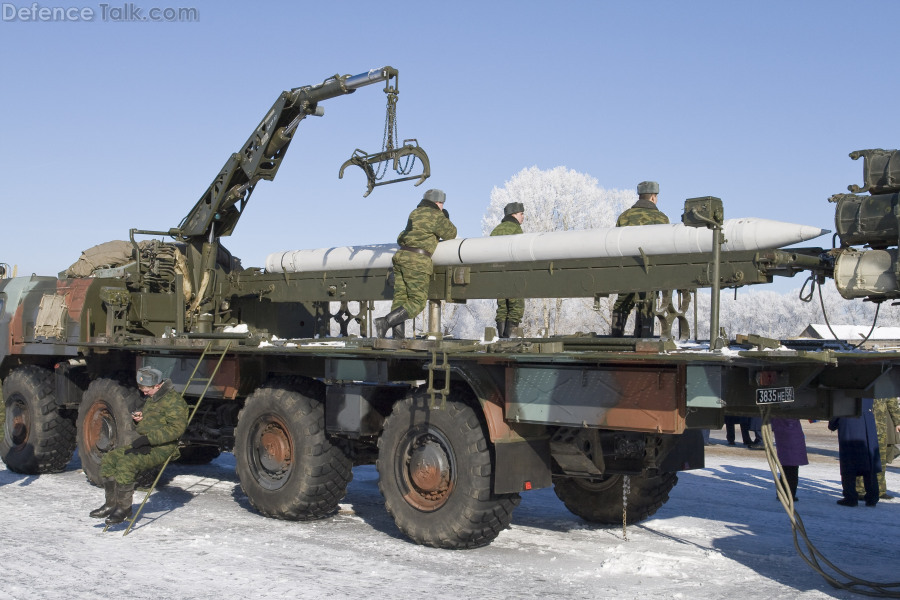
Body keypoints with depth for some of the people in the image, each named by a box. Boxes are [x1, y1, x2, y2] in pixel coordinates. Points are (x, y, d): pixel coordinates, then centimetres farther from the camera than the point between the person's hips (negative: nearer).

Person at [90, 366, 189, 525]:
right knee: (108, 460, 0)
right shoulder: (152, 397, 18)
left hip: (160, 448, -10)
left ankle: (124, 508, -17)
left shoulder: (174, 400, -14)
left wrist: (148, 438, -26)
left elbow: (176, 428, -23)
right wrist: (139, 416, 6)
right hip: (142, 444, 10)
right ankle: (112, 504, 5)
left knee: (126, 463, -29)